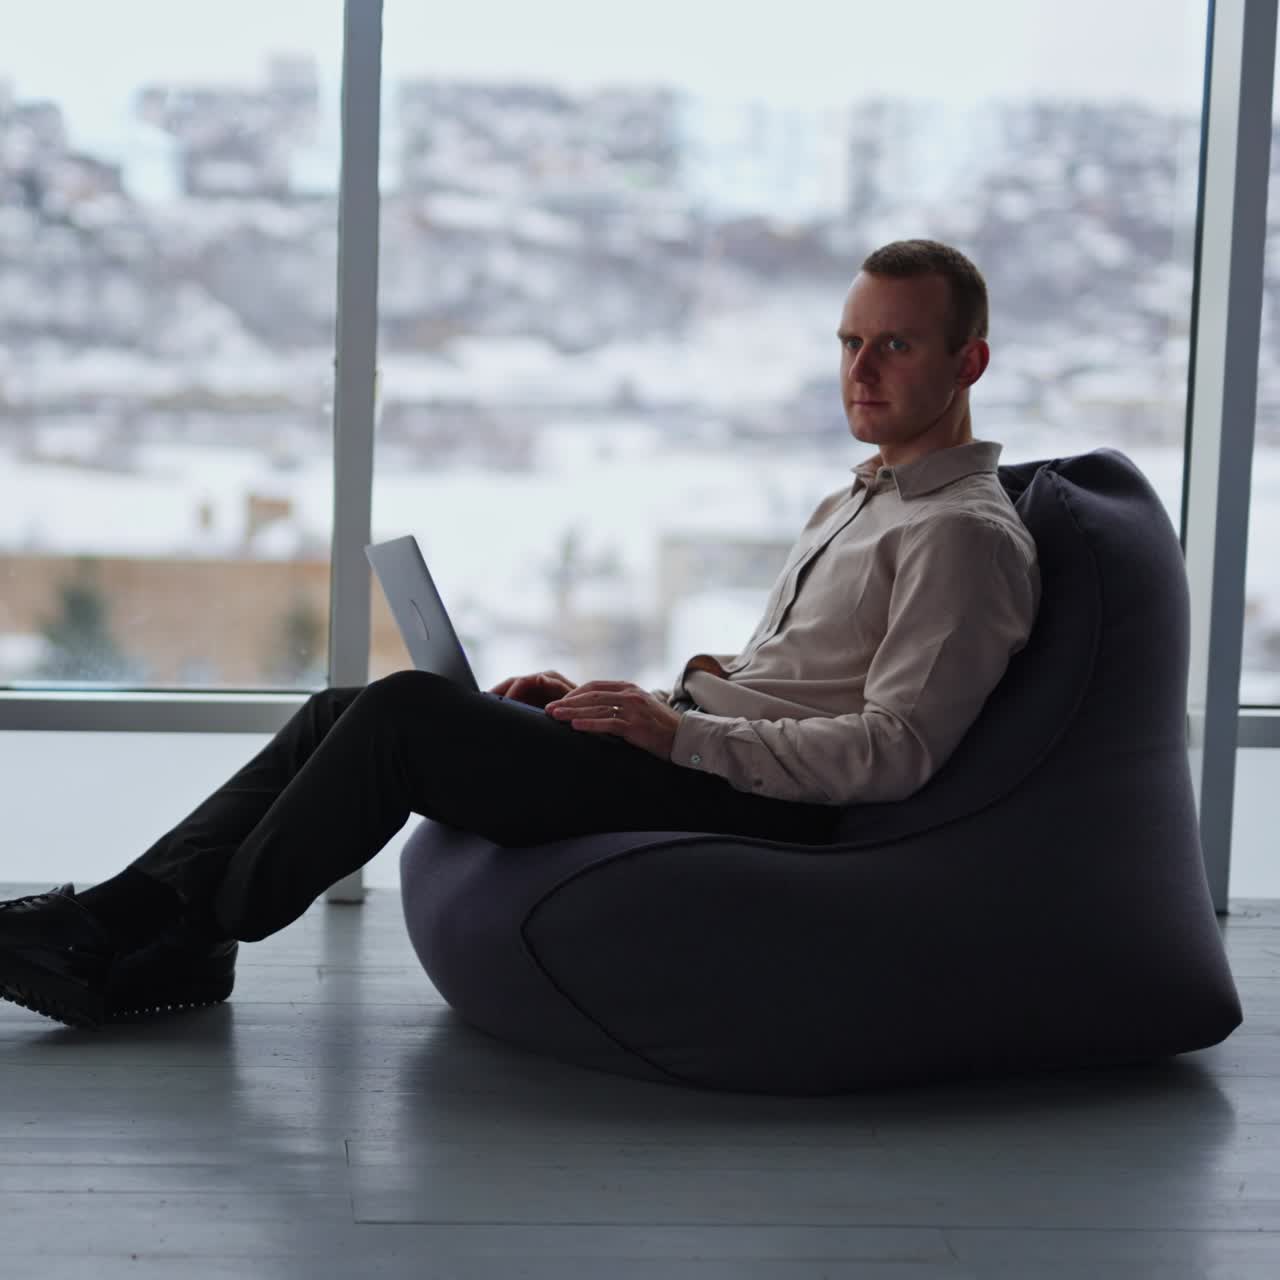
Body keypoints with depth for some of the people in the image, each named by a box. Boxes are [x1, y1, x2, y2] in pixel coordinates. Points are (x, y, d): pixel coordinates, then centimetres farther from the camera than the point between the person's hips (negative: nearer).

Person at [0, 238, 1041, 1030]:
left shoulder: (965, 534, -8)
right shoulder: (852, 505, 23)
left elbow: (897, 752, -19)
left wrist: (679, 731, -18)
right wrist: (610, 698, 13)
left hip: (747, 805, -10)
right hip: (697, 743, 10)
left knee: (406, 712, -20)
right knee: (348, 711, -2)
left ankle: (187, 938, -8)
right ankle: (126, 917, -7)